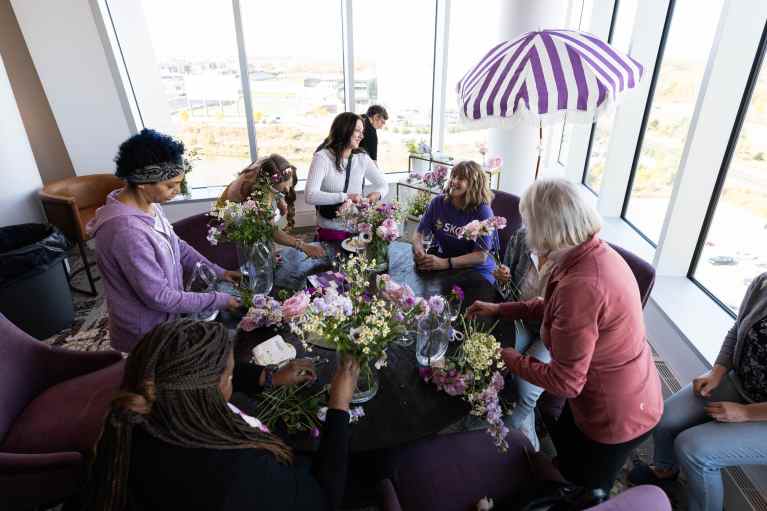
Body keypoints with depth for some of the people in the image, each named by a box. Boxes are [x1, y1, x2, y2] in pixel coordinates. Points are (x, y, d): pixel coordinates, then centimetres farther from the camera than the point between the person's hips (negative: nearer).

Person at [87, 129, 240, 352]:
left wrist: (218, 272, 2)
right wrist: (219, 300, -22)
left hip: (164, 318, 8)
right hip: (146, 334, -8)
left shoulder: (148, 203, -7)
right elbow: (158, 297, -29)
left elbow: (177, 246, 8)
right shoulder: (127, 231, -35)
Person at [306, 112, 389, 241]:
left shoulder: (362, 158, 2)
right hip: (331, 231, -4)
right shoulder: (322, 157, -12)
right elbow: (310, 196, -22)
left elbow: (383, 185, 10)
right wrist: (345, 197, -28)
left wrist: (377, 194, -13)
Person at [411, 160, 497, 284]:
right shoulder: (438, 202, -1)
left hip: (476, 270, -4)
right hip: (440, 261, 4)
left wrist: (445, 263, -31)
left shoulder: (482, 211, -16)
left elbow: (481, 256, -19)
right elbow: (419, 233, 3)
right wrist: (418, 249, -21)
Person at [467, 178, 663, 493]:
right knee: (562, 444, 33)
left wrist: (508, 358, -16)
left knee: (586, 492, 21)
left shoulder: (581, 285, -38)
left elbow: (566, 382, -30)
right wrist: (499, 310, 10)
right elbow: (553, 306, 9)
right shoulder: (596, 253, -9)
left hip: (617, 418, -8)